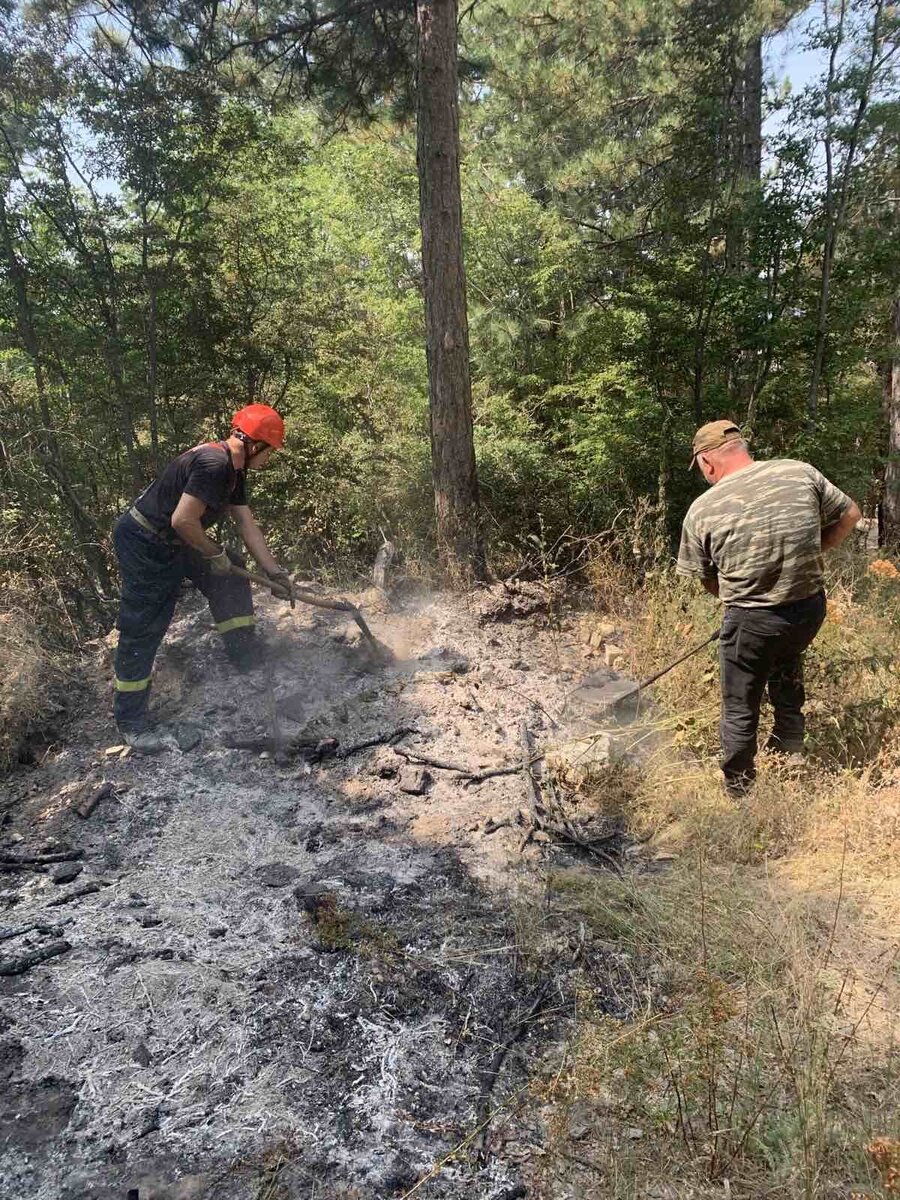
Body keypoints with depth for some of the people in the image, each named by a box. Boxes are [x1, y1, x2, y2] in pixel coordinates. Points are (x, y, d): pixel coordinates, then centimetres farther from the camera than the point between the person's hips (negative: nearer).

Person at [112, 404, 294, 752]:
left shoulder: (233, 470, 7)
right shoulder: (213, 463, -25)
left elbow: (247, 524, 10)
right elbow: (183, 520, -30)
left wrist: (275, 572, 9)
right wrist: (214, 553, -13)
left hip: (173, 542, 10)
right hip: (143, 544, -10)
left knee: (230, 576, 13)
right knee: (142, 632, -4)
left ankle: (247, 663, 20)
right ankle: (130, 722, 8)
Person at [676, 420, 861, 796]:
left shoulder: (702, 510, -11)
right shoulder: (801, 472, -5)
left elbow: (707, 579, 0)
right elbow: (849, 514, 6)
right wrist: (809, 555, 13)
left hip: (751, 621, -4)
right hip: (811, 607, 4)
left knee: (740, 709, 15)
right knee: (786, 666, 33)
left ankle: (738, 790, 31)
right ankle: (789, 753, 45)